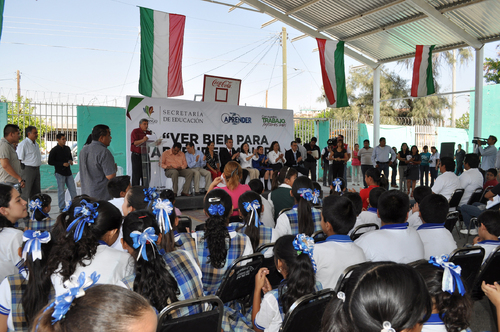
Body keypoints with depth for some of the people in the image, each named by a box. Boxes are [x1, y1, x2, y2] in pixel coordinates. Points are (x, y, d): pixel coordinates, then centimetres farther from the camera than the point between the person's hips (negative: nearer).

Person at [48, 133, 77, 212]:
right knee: (61, 191, 3)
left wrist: (71, 161, 0)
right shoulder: (54, 150, -8)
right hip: (60, 173, -5)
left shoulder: (67, 148, 9)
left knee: (73, 190, 5)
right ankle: (62, 208, 12)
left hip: (68, 172, 5)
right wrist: (62, 164, -17)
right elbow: (50, 162, -9)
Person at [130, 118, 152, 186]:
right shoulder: (135, 131, -3)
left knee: (147, 174, 4)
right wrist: (143, 140, -33)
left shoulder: (149, 132, 14)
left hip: (145, 155, 6)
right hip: (136, 155, -5)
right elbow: (134, 143, -16)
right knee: (136, 174, -5)